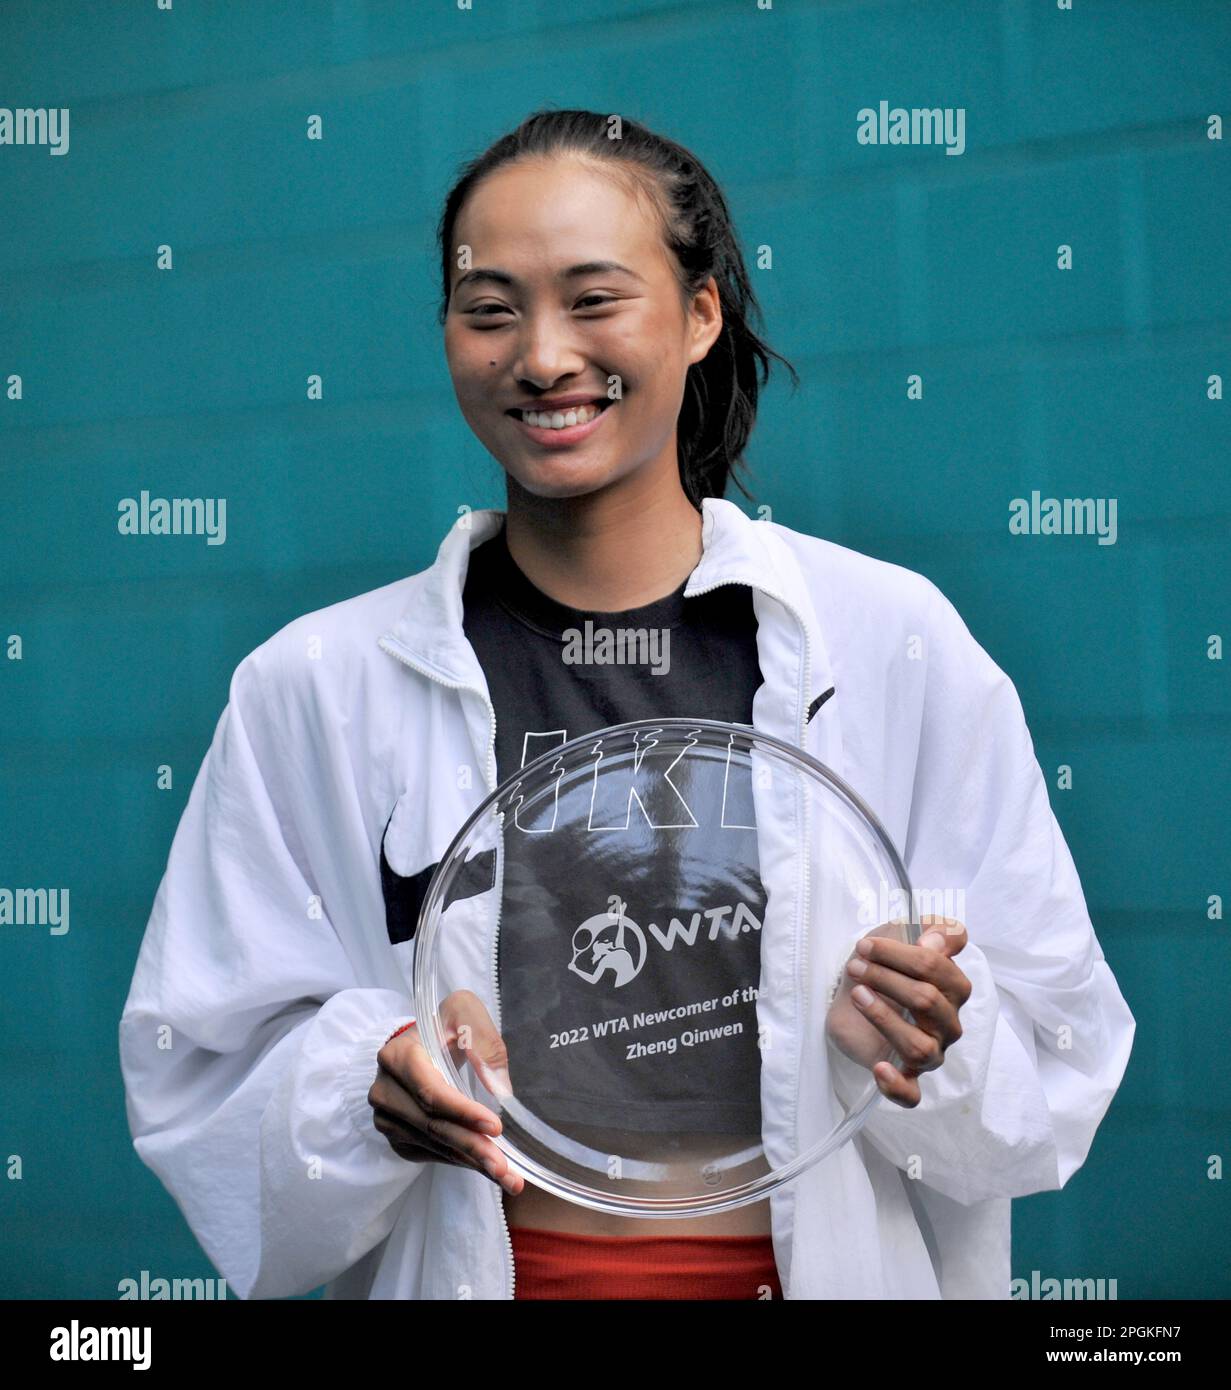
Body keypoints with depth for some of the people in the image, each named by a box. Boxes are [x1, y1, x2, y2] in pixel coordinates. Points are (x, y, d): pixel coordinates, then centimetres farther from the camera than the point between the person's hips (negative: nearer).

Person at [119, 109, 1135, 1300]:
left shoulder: (894, 641, -6)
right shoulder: (312, 685, -6)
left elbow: (1058, 1060, -3)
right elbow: (198, 1070, -5)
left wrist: (937, 1038, -22)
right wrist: (361, 1089, -22)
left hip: (825, 1266, 0)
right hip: (474, 1268, 0)